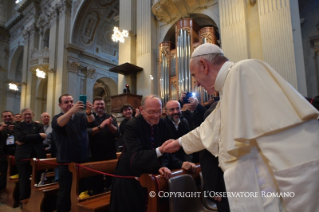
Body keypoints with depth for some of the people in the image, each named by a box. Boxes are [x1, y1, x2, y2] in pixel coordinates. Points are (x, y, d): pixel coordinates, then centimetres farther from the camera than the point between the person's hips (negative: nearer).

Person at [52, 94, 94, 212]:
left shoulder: (80, 116, 5)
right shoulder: (57, 118, -1)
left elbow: (91, 122, -15)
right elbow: (59, 124, -25)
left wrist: (89, 112, -39)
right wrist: (72, 111, -43)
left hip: (83, 159, 2)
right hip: (66, 161, -2)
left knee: (84, 189, 10)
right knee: (65, 191, 5)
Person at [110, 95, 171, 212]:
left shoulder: (162, 123, -4)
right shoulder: (132, 125, -22)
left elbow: (162, 148, -1)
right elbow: (136, 157, -32)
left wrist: (162, 166, -20)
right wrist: (160, 150, -47)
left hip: (149, 174, 5)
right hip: (130, 178, -5)